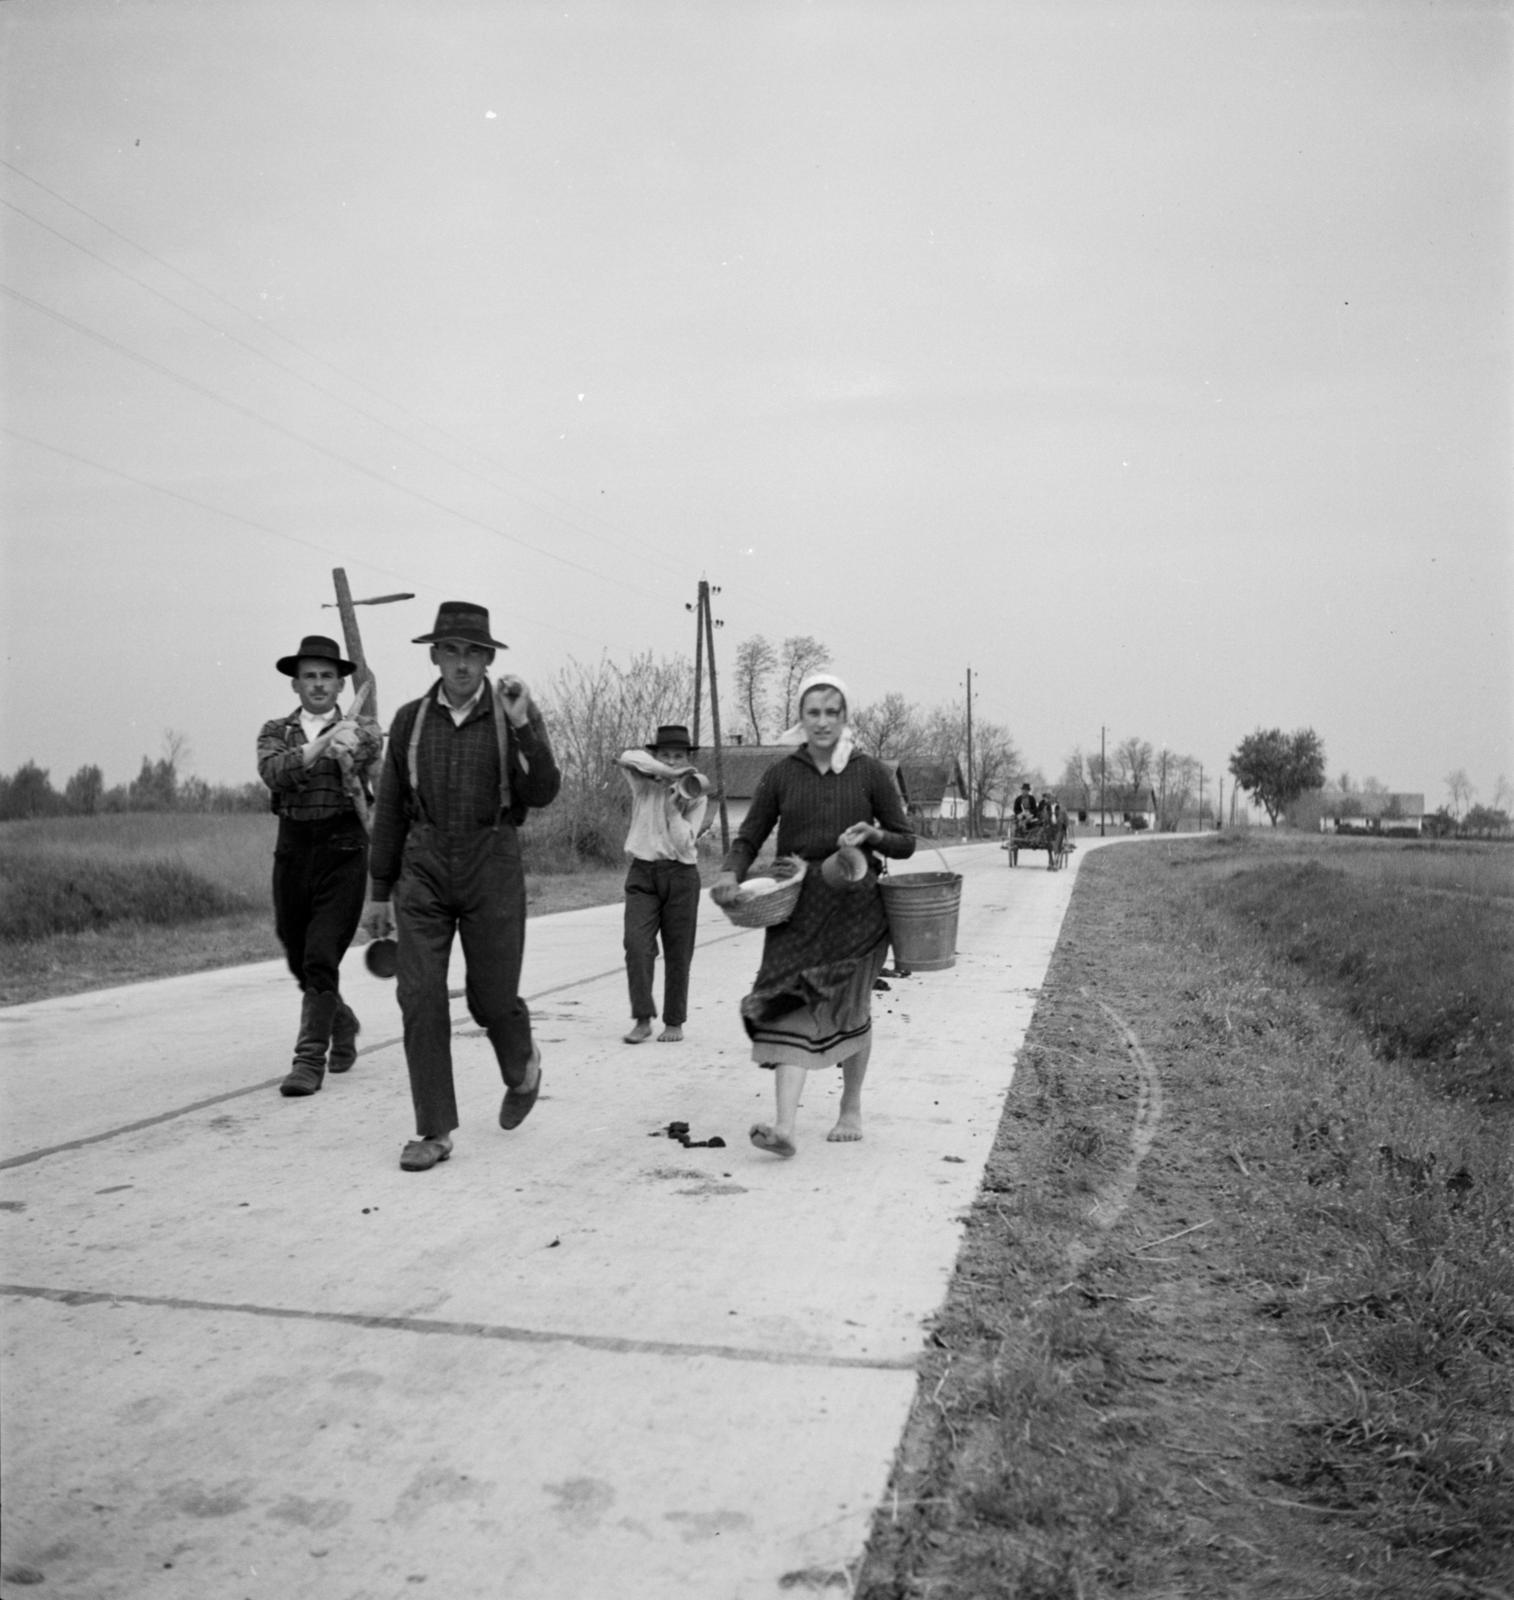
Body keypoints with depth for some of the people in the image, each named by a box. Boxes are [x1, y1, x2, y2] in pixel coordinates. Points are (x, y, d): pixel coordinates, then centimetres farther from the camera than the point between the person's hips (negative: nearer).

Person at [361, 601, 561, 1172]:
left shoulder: (515, 714, -1)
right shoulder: (410, 719, 5)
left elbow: (542, 793, -12)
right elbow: (390, 810, 10)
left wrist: (522, 726, -24)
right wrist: (378, 893, 10)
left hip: (491, 869, -2)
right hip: (423, 872, 2)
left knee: (492, 999, 2)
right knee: (419, 998, -4)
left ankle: (523, 1069, 36)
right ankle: (434, 1132, 6)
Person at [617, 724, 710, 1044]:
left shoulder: (695, 795, 3)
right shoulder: (644, 782, 3)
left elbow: (684, 844, -6)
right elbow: (627, 758, -21)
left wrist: (674, 813, -19)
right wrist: (670, 774, -22)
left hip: (680, 874, 0)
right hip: (642, 873, 0)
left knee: (678, 953, 3)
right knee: (637, 944, -14)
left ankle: (674, 1022, 15)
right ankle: (642, 1020, -8)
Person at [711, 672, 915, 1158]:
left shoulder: (871, 773, 2)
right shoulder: (781, 774, 4)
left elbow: (905, 842, 7)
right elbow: (749, 837, 5)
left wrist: (873, 835, -15)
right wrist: (730, 873, -15)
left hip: (855, 906, 0)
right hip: (796, 906, 0)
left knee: (851, 1011, 8)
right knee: (790, 1008, -12)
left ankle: (851, 1110, 28)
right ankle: (783, 1124, -18)